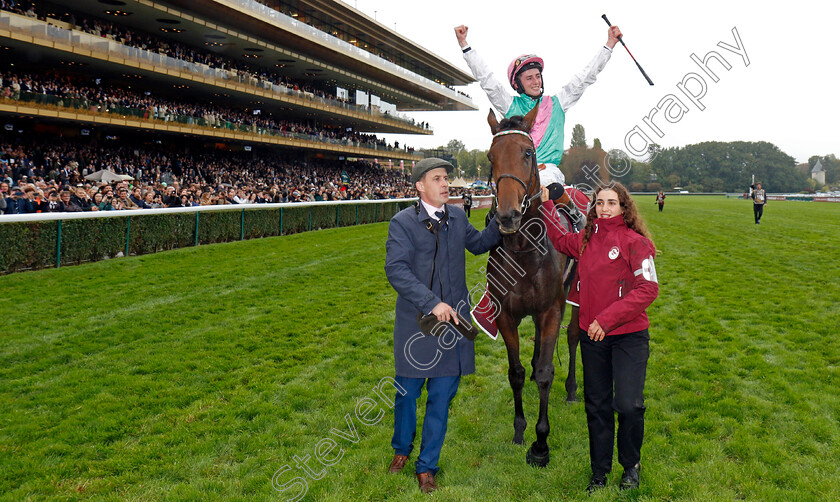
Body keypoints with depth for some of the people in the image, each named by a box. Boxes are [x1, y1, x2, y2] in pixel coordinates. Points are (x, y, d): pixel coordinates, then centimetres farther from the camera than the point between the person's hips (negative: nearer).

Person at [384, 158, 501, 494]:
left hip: (453, 318, 4)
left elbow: (478, 243, 27)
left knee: (441, 397, 9)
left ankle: (426, 467, 25)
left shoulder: (458, 216, 7)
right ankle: (402, 449, 41)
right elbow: (396, 270, -20)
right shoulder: (403, 222, -9)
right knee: (407, 392, 13)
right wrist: (432, 303, -28)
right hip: (416, 322, -3)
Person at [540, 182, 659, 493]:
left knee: (629, 405, -7)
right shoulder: (586, 239, 6)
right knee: (597, 406, 12)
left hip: (628, 336, -5)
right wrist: (547, 205, 25)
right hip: (592, 337, 5)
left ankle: (631, 466, 20)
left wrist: (608, 318, -21)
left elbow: (648, 289, -17)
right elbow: (561, 240, 28)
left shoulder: (634, 241, -10)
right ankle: (599, 472, 27)